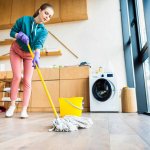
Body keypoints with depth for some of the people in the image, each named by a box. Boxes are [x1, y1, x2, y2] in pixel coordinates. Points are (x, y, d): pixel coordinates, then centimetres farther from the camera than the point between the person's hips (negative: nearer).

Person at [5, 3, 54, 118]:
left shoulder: (43, 31, -14)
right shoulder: (24, 20, -15)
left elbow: (39, 44, -31)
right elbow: (12, 32, -7)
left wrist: (37, 56, -50)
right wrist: (20, 35, -29)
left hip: (30, 55, 1)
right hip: (16, 50, -1)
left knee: (27, 81, -7)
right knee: (17, 76, -14)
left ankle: (24, 110, -3)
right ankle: (12, 105, 2)